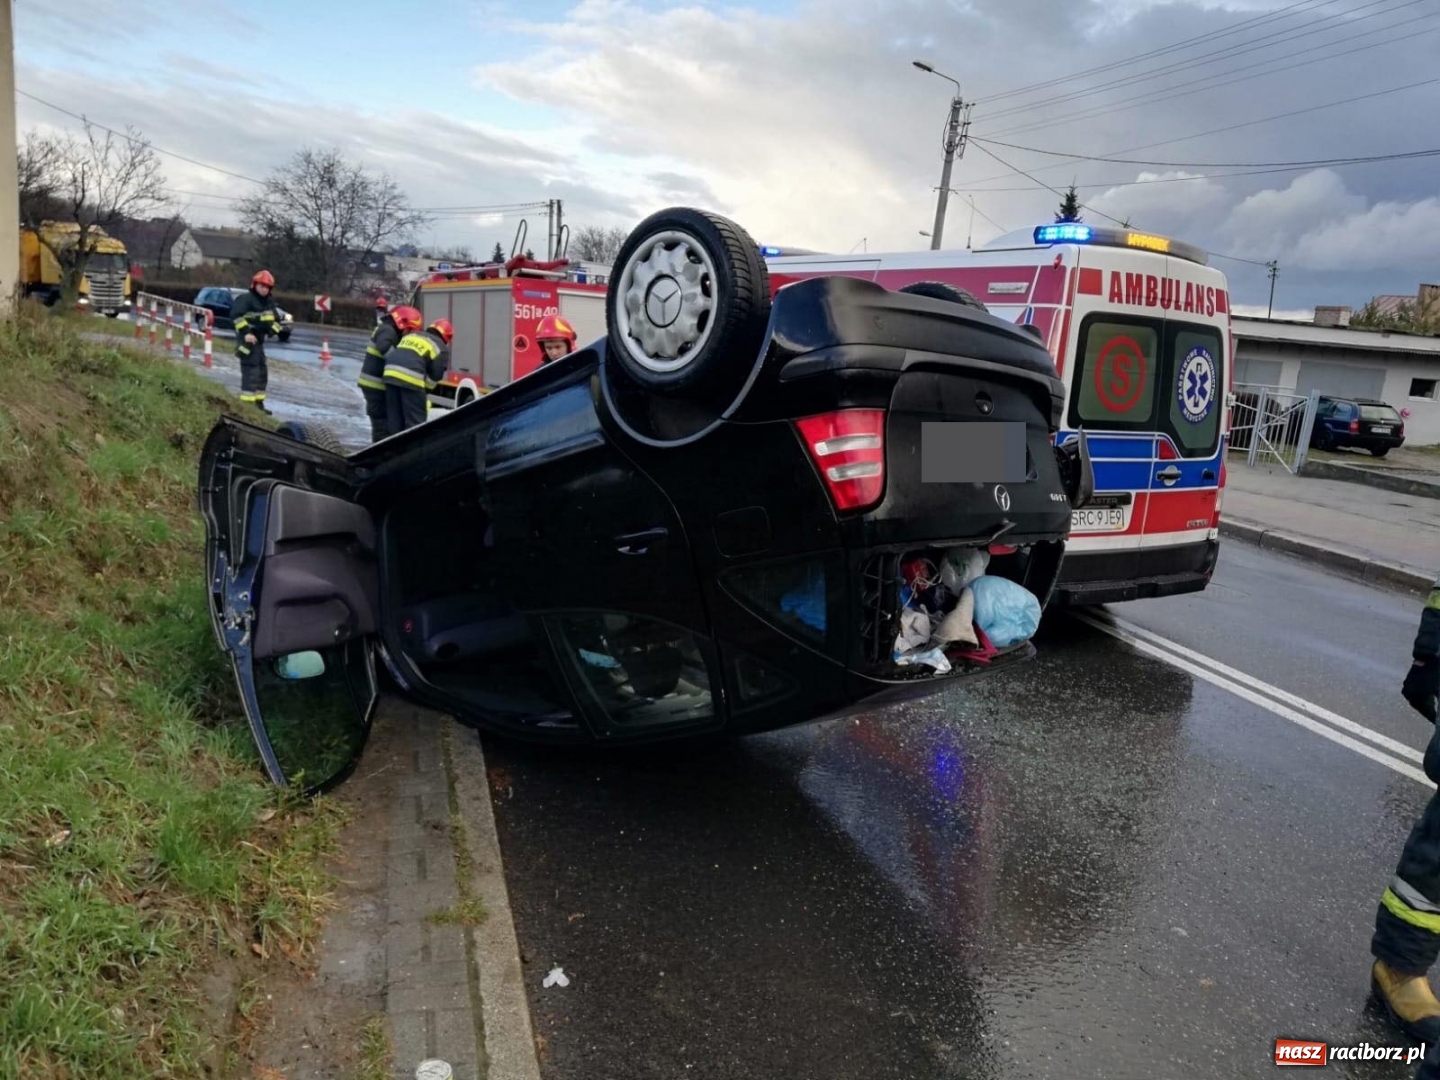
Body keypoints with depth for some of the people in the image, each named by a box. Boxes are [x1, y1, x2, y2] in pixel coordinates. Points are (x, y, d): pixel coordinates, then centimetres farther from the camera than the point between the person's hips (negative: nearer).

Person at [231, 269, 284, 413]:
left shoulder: (269, 302, 15)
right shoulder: (245, 299, -11)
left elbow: (275, 319, 25)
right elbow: (236, 315, -22)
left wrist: (275, 330, 8)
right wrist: (246, 332, -28)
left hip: (259, 341, 9)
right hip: (247, 340, -9)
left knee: (262, 372, 14)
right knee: (251, 372, -14)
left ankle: (258, 403, 24)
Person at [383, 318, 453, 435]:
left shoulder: (411, 335, 28)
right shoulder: (441, 348, 9)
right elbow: (435, 375, 2)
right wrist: (425, 391, 17)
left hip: (391, 372, 6)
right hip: (412, 379, -6)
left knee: (394, 418, 15)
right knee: (416, 420, 2)